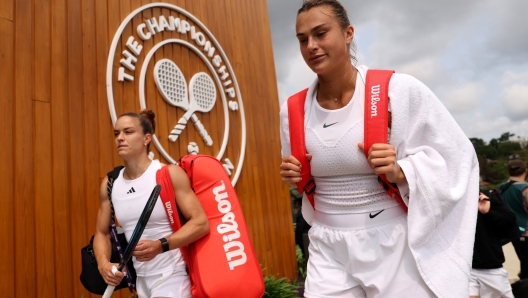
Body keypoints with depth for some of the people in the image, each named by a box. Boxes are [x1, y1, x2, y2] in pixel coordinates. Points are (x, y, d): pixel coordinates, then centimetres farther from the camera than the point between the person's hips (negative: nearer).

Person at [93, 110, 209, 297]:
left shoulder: (169, 174, -13)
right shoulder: (109, 185, 2)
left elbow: (201, 223, -17)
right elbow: (102, 232, 11)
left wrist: (160, 245, -28)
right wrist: (103, 264, -7)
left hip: (171, 276, -5)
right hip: (141, 280, 5)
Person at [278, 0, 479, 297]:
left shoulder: (399, 90, -13)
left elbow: (456, 155, -5)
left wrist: (401, 172, -21)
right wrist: (292, 176, -8)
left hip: (396, 247, -2)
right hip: (328, 251, 3)